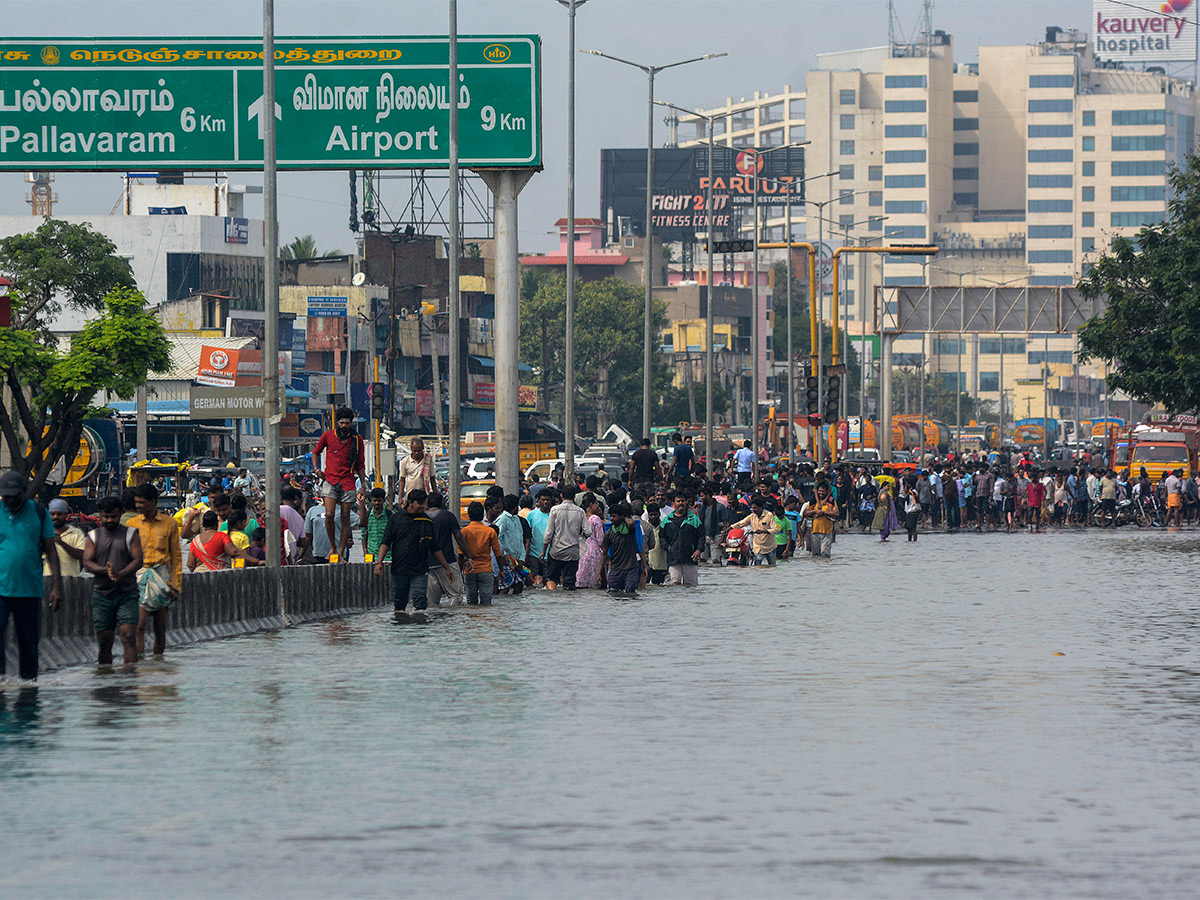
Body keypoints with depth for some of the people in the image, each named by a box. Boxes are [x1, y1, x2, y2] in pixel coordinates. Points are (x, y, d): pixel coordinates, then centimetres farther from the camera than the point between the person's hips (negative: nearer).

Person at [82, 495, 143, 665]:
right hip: (101, 595, 2)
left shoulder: (130, 534, 7)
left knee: (128, 637, -14)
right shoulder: (92, 536, 11)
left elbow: (137, 560, -3)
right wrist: (105, 571, -19)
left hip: (127, 593, -2)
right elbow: (87, 563, 1)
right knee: (104, 642, 3)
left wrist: (120, 574, -21)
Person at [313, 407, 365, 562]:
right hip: (330, 480, -1)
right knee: (329, 515, -17)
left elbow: (360, 464, 13)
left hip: (348, 482, 1)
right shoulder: (328, 436, 4)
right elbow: (316, 452, 18)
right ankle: (332, 546, 3)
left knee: (345, 518, 0)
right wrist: (316, 469, 1)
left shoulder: (357, 440, 7)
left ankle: (341, 554, 5)